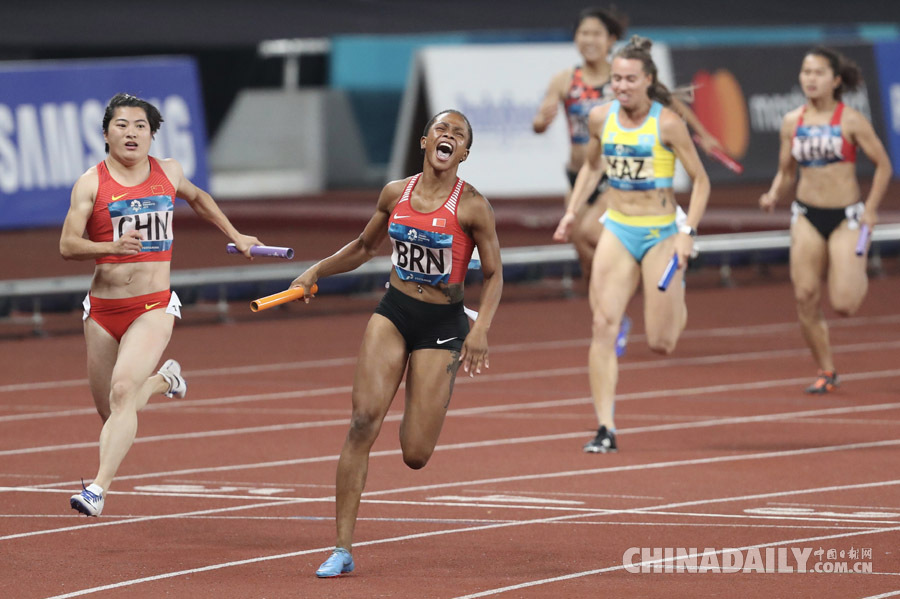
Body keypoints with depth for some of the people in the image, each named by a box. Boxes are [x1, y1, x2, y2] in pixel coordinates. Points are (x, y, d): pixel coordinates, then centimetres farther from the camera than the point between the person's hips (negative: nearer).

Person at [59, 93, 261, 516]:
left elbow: (197, 198, 30)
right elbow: (67, 246, -9)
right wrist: (111, 247, -25)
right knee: (110, 412, 10)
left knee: (123, 391, -23)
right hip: (103, 308, 1)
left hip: (153, 307, -1)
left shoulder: (168, 173, 7)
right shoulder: (91, 183, -3)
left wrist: (235, 236, 35)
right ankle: (164, 380, 43)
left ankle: (99, 488, -26)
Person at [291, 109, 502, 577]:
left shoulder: (472, 206, -9)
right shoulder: (395, 193, 3)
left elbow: (493, 275, -3)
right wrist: (317, 271, 14)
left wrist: (480, 328, -17)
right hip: (393, 312, 3)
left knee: (414, 455, -4)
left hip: (441, 324, -3)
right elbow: (365, 246, 21)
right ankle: (343, 549, -12)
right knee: (363, 421, -16)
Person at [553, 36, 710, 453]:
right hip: (617, 231, 3)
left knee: (660, 344, 1)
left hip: (660, 232, -3)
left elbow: (700, 180, -7)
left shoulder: (667, 124, -13)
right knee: (603, 326, -12)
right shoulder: (600, 118, 0)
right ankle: (605, 429, -11)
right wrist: (572, 212, 10)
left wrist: (687, 232, -16)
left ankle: (677, 298, 39)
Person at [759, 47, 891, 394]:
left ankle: (859, 276, 26)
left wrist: (871, 209, -9)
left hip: (846, 216, -4)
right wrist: (774, 196, -8)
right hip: (807, 215, 4)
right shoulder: (792, 122, 4)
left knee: (843, 305, -11)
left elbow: (883, 164, -2)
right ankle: (826, 371, 10)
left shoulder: (850, 120, -8)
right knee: (805, 298, -5)